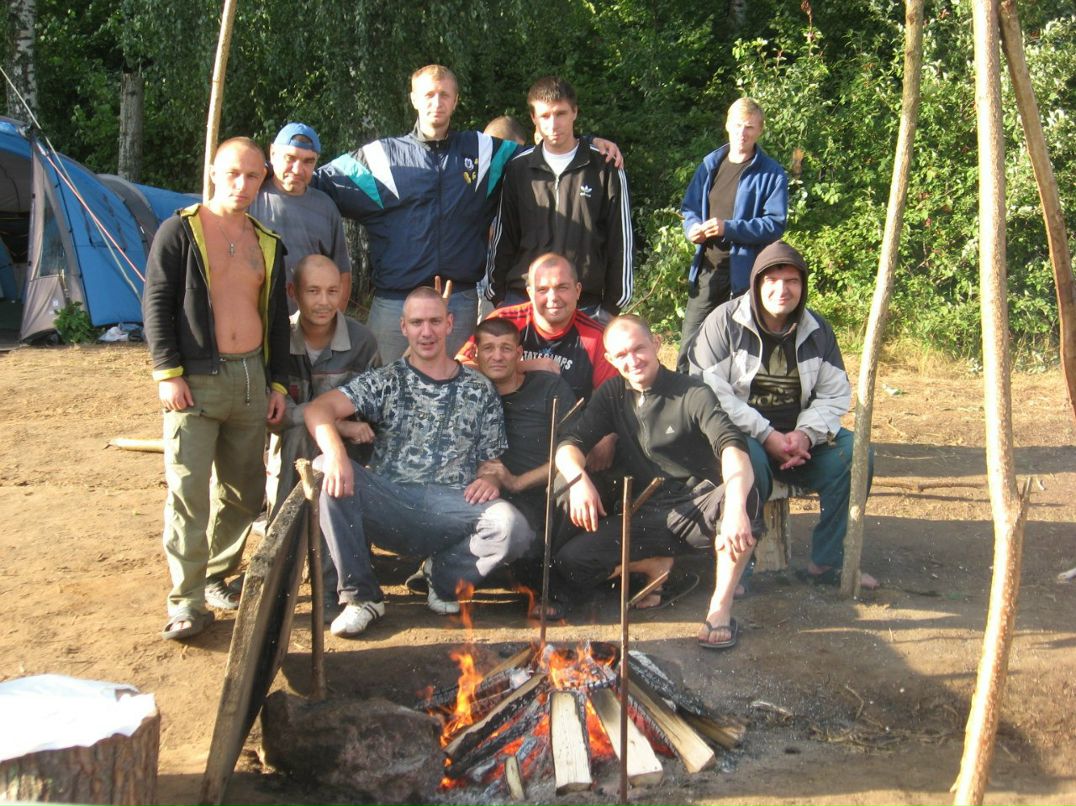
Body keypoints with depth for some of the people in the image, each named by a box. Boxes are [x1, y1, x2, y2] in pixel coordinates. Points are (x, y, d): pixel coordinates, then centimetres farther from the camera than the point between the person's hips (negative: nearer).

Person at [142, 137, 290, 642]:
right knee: (188, 490, -8)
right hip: (195, 381, -5)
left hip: (251, 379, 5)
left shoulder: (267, 244, 14)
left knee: (243, 490, 10)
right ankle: (186, 600, -2)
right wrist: (167, 372, -13)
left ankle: (219, 577, 26)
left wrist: (277, 382, 13)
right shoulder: (180, 231, -1)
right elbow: (155, 303, -5)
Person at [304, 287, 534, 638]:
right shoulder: (385, 382, 11)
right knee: (327, 472, -28)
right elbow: (318, 409, -3)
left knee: (511, 525, -32)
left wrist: (489, 479, -8)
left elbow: (491, 460, 18)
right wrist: (335, 453, -25)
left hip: (453, 508, 0)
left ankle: (444, 576, 1)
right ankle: (361, 596, -14)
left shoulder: (480, 391, 17)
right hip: (389, 501, 0)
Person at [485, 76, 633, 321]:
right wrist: (498, 297, 9)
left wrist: (612, 305, 2)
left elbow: (620, 241, 4)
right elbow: (502, 238, 13)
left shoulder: (605, 168, 2)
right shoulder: (518, 169, 8)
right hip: (521, 301, 2)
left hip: (586, 307, -2)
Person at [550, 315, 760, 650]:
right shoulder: (612, 395, 8)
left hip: (699, 510, -3)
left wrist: (735, 507, -45)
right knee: (568, 565, -19)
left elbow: (731, 445, -24)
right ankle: (656, 564, 7)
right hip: (646, 518, 3)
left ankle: (721, 607, -20)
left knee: (744, 496, -37)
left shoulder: (693, 393, -8)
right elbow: (569, 444, 0)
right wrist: (578, 478, -26)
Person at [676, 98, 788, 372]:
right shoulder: (711, 163, 9)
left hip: (745, 273, -4)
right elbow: (689, 207, 16)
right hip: (707, 267, 4)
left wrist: (729, 228, -23)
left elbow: (775, 225, -12)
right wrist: (693, 227, -8)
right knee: (690, 343, 7)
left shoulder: (772, 174, -5)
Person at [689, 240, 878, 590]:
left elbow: (835, 394, 6)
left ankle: (827, 563, -6)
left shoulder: (817, 329, 7)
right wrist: (766, 436, -22)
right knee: (751, 460, -38)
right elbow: (709, 391, -17)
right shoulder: (724, 322, -8)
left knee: (854, 454, -17)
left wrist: (805, 434, -15)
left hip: (797, 437, 5)